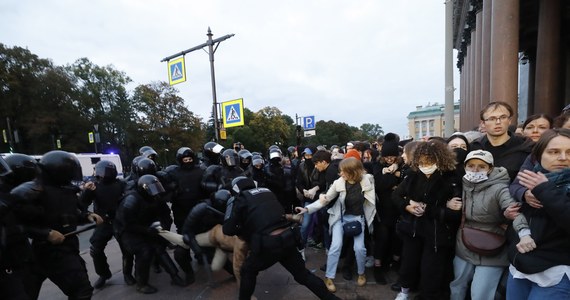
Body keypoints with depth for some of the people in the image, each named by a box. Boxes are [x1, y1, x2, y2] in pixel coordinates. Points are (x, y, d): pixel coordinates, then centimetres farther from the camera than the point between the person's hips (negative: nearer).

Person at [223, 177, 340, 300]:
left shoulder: (240, 199, 2)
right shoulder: (268, 192, 18)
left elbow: (227, 229, 0)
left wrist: (240, 229, 21)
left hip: (268, 244, -5)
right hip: (289, 240, 6)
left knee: (248, 271, 23)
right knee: (303, 274, 23)